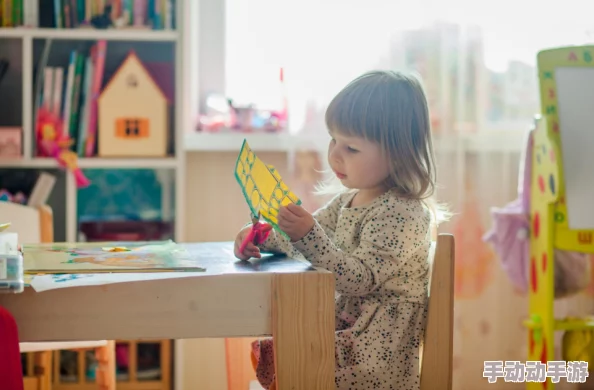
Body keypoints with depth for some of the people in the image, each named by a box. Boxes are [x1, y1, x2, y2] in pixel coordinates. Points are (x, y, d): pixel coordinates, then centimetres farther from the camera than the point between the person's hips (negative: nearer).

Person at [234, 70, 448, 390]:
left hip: (377, 343, -8)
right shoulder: (349, 198, 8)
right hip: (345, 321, 8)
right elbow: (314, 239, 17)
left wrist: (308, 235, -35)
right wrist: (262, 236, -1)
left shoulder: (402, 213, -19)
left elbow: (360, 279, -26)